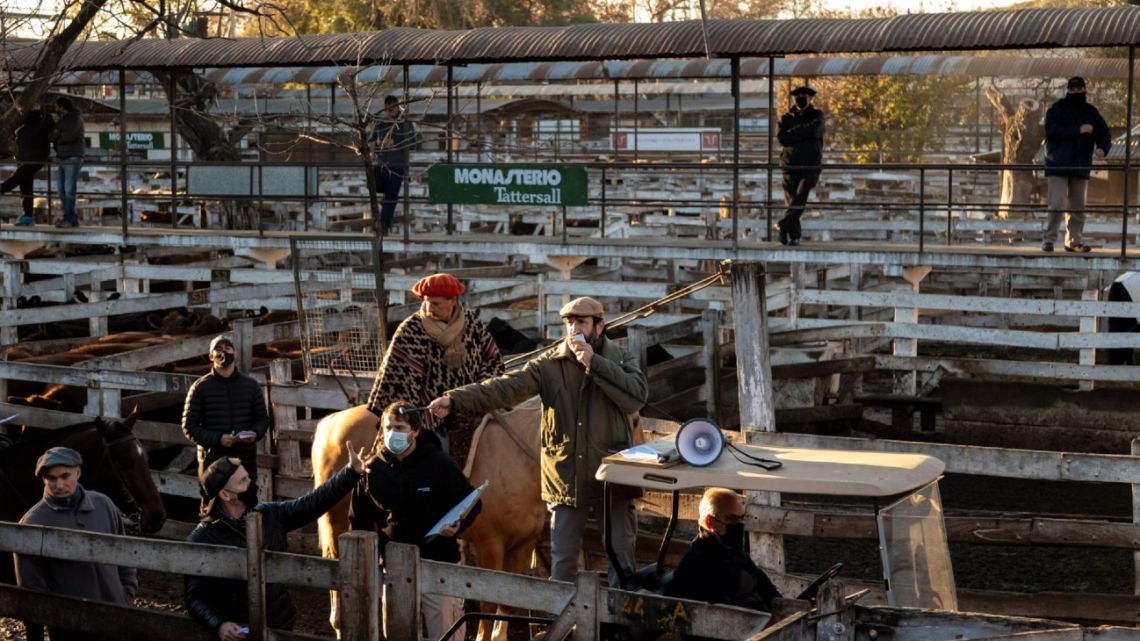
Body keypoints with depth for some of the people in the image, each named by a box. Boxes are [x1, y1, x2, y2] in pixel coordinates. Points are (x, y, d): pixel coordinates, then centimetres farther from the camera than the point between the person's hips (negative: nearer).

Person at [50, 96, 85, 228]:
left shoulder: (76, 118, -3)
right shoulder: (62, 119, 22)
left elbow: (70, 136, -15)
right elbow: (53, 135, 19)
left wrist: (58, 137, 0)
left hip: (73, 158, -8)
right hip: (63, 158, 8)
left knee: (69, 189, -12)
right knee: (62, 191, 4)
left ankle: (68, 218, -14)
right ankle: (73, 219, 6)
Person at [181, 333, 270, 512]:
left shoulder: (251, 385, 10)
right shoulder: (200, 387, 1)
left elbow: (263, 418, 16)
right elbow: (189, 426, -1)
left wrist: (255, 433, -8)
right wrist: (217, 439, -16)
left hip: (245, 457, 3)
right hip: (212, 457, -3)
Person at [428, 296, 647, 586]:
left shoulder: (621, 361, -2)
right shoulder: (550, 365, -2)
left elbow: (637, 396, -21)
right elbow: (507, 386, -13)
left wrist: (594, 363, -24)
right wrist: (455, 399, -25)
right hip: (566, 480, 1)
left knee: (621, 557, 8)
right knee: (562, 561, 11)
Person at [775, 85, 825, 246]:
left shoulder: (817, 116, 12)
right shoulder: (787, 118, 15)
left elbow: (813, 131, -10)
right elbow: (781, 137, -3)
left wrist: (793, 133, -3)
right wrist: (803, 136, -8)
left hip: (810, 165, -2)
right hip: (790, 164, 2)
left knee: (800, 197, -19)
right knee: (790, 199, -3)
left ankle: (783, 225, -17)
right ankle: (794, 236, -2)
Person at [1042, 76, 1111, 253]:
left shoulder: (1091, 112, 13)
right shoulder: (1057, 109, -1)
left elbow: (1104, 133, 10)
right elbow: (1051, 131, -15)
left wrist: (1102, 148, -12)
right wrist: (1078, 130, -19)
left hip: (1081, 167, 5)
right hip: (1058, 165, -5)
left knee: (1078, 207, 8)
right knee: (1057, 205, -12)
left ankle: (1074, 241, 16)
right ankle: (1049, 240, -7)